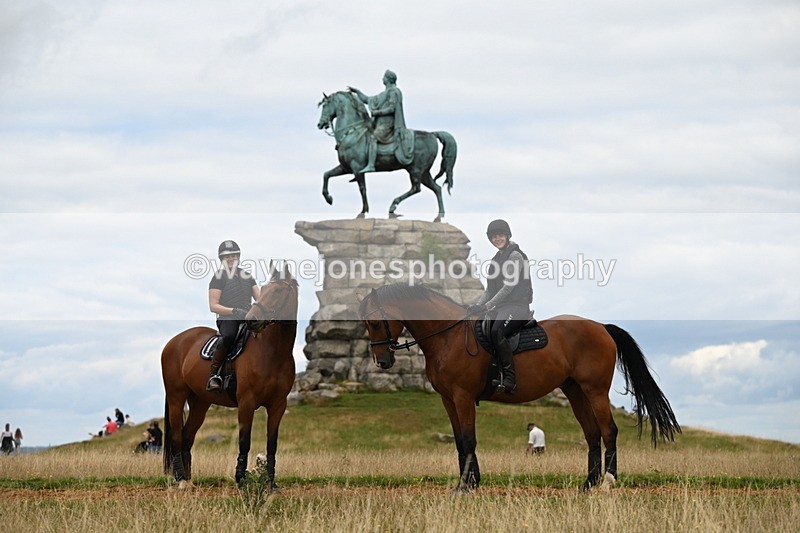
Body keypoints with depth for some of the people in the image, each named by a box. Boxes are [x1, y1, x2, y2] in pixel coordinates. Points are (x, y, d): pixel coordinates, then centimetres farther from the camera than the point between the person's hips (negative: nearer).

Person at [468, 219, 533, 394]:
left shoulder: (515, 256, -6)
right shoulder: (497, 258, 21)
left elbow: (508, 286, -15)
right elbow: (490, 288, 19)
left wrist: (487, 306, -21)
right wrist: (477, 305, 1)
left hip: (517, 306, -9)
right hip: (500, 307, 9)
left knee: (497, 331, -35)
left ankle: (510, 379, -34)